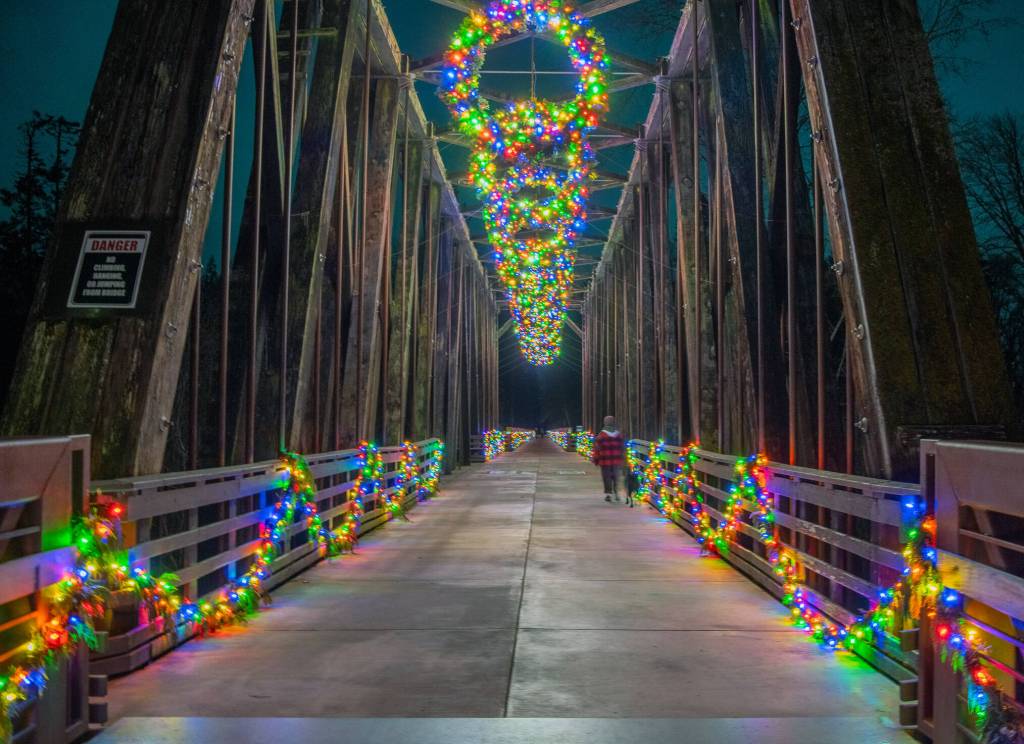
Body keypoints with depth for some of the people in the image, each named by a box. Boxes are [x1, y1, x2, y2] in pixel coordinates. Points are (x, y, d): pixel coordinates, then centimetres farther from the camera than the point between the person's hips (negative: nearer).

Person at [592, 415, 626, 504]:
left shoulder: (601, 435, -7)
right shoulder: (619, 435, 5)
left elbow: (597, 449, -6)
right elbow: (623, 448, 9)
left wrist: (595, 460, 3)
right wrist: (623, 460, 17)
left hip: (605, 461, -3)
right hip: (617, 461, 3)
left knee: (607, 478, 4)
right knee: (616, 478, 14)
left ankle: (608, 494, 2)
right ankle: (616, 493, 13)